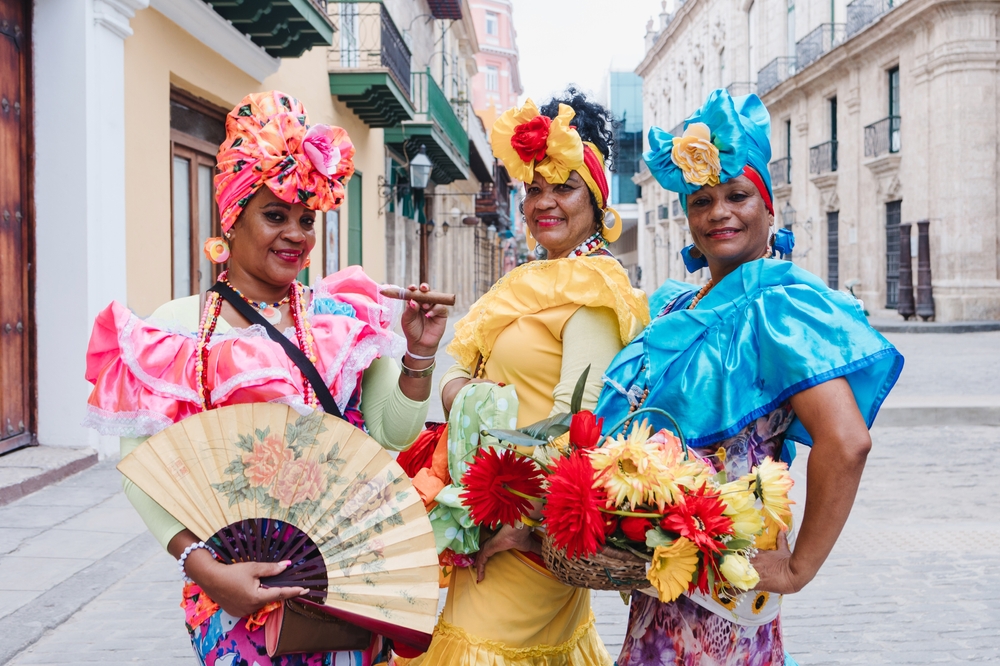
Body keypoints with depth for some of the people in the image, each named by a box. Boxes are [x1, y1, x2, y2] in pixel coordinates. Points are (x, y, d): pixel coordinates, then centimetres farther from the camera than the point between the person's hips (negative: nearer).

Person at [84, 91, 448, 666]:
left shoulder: (343, 316, 3)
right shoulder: (179, 328, -6)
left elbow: (393, 433, 2)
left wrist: (420, 355, -12)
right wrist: (205, 567, -21)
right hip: (237, 583, -2)